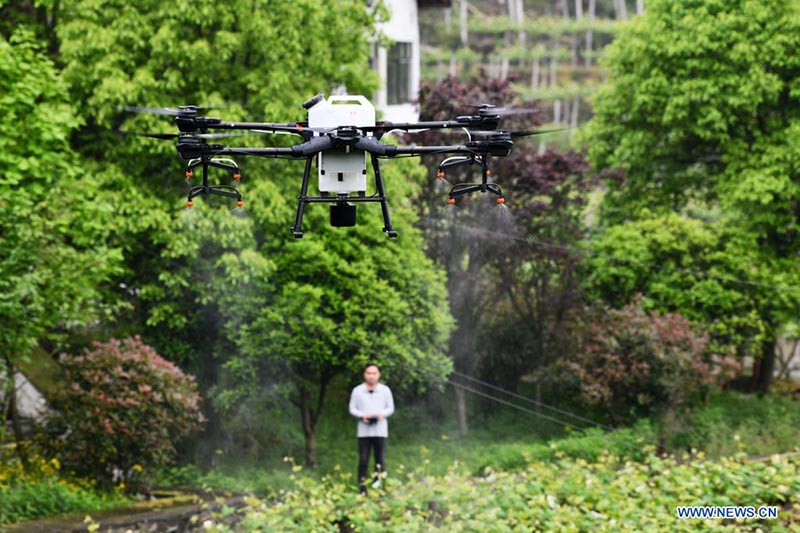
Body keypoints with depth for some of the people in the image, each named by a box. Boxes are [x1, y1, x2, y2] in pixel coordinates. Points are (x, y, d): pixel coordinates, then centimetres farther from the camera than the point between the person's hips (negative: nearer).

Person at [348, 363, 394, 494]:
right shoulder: (357, 391, 4)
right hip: (363, 431, -1)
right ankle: (362, 488, -1)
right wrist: (362, 415, -13)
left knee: (380, 460, 1)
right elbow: (352, 409, 6)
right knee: (363, 460, -3)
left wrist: (382, 414, -12)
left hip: (380, 430, 1)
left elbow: (391, 408, 10)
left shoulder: (385, 390, 6)